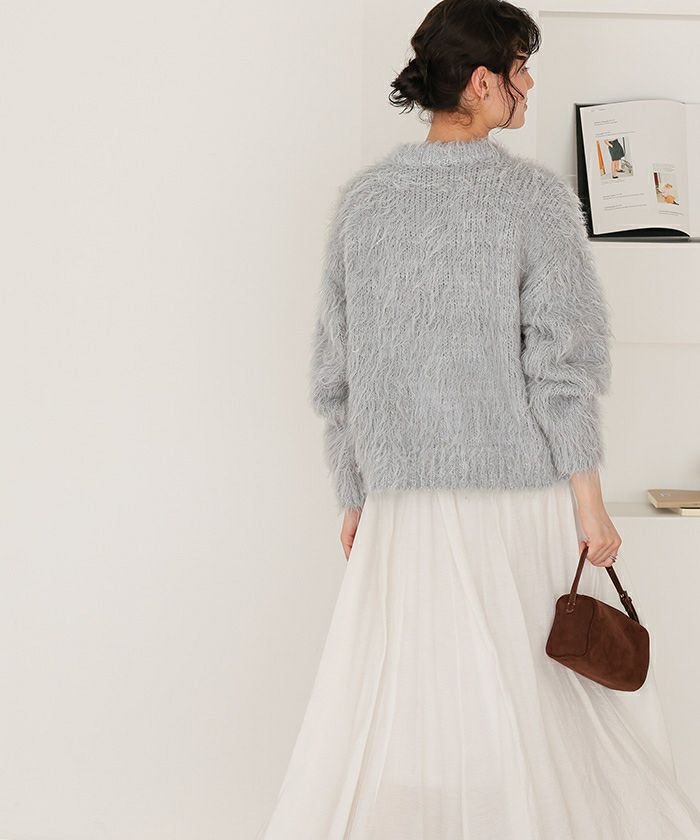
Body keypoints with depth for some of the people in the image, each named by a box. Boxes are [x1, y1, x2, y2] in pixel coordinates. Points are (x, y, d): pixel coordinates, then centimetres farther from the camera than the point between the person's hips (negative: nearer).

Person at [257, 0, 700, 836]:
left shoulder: (362, 197, 3)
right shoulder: (536, 195, -8)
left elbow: (335, 370, 5)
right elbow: (560, 366, -12)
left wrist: (354, 496, 14)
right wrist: (590, 508, -5)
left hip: (406, 504, 4)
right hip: (526, 498, -3)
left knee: (382, 718, 12)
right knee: (565, 707, 13)